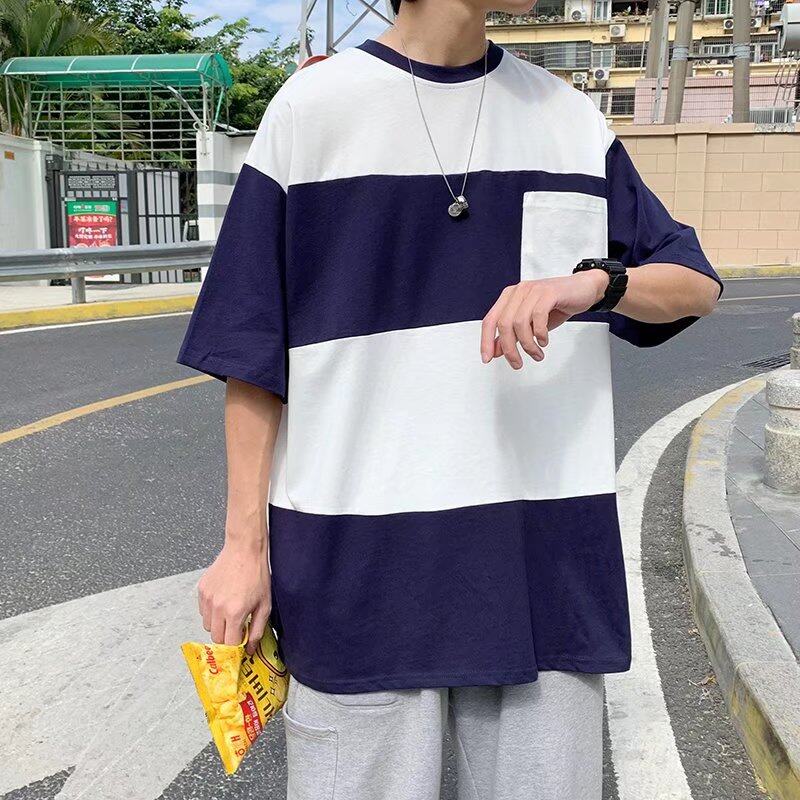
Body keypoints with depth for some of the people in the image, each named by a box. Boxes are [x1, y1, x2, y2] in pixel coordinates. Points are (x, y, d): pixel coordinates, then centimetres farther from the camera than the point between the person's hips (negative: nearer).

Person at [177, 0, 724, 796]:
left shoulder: (572, 117, 10)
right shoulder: (312, 105, 0)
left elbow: (696, 284, 10)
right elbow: (252, 348, 0)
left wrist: (592, 281, -12)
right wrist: (245, 543, -1)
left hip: (542, 550, 3)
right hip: (357, 556, -2)